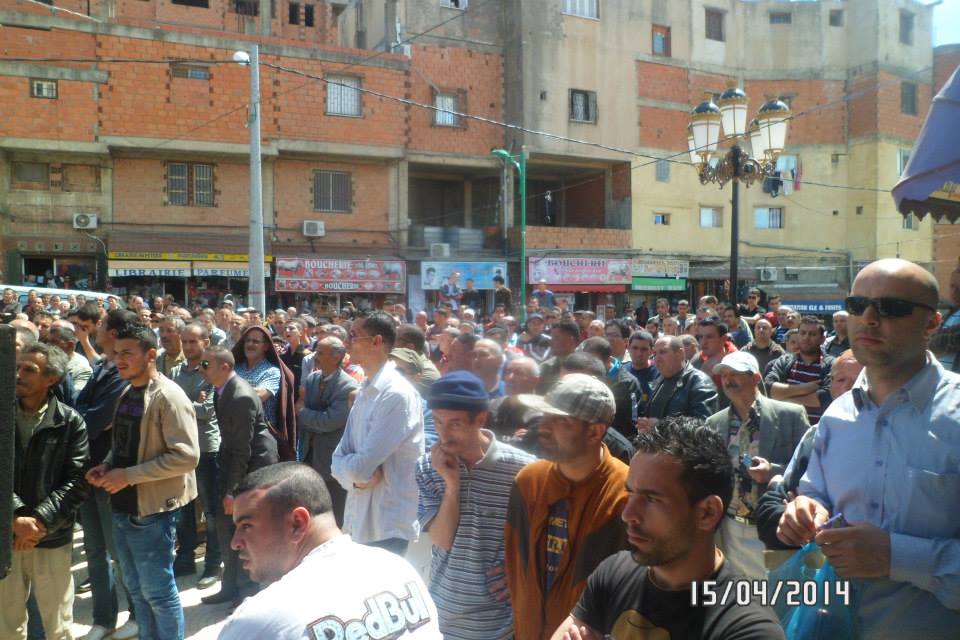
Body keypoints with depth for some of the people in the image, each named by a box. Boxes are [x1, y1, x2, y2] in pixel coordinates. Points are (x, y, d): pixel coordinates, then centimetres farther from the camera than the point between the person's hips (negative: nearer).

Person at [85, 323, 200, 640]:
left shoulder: (169, 396, -17)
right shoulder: (126, 394, 8)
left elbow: (186, 456, -23)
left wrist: (128, 475, -22)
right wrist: (107, 466, 0)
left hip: (151, 510, -8)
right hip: (122, 507, 8)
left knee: (158, 591, 5)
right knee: (136, 589, 20)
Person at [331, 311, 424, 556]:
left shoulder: (397, 393, -19)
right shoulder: (365, 391, 9)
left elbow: (361, 466, -23)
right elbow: (340, 459, 7)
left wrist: (345, 466, -2)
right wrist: (355, 476, -13)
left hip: (386, 526, -8)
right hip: (359, 520, 8)